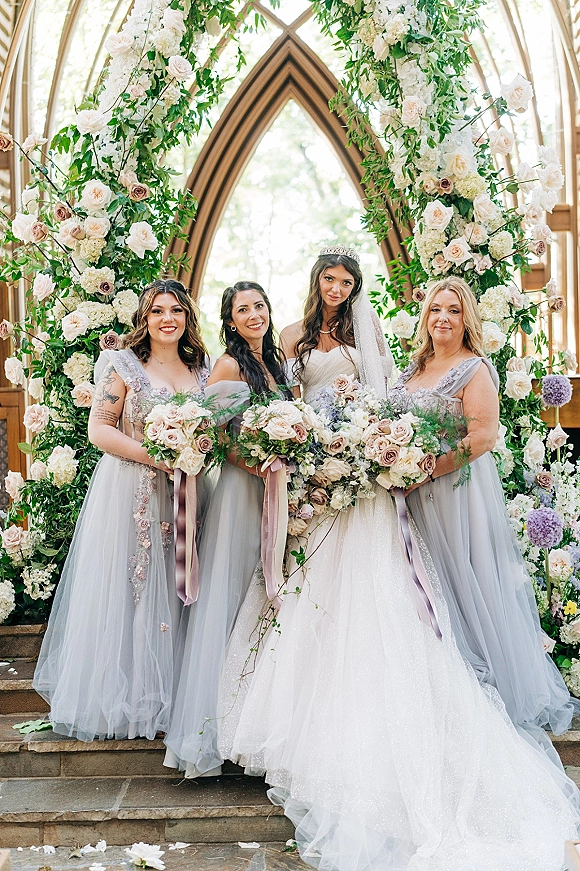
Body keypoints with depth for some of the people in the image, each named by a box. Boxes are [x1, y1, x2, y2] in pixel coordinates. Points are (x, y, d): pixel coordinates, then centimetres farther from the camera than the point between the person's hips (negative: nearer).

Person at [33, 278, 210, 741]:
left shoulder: (202, 370, 11)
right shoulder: (124, 365, -3)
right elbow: (99, 429, -8)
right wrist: (155, 456, -17)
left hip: (183, 495, 4)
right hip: (129, 495, -4)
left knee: (172, 593, 6)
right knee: (125, 590, -1)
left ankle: (166, 697, 17)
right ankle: (122, 699, 10)